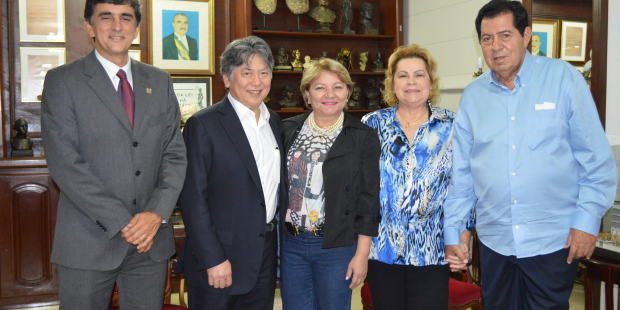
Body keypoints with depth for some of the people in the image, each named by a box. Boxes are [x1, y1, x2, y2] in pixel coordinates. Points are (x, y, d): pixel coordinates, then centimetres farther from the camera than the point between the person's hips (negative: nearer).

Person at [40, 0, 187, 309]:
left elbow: (174, 153, 5)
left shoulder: (159, 82, 10)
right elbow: (64, 164, -11)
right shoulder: (62, 81, -2)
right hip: (89, 242, -3)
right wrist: (121, 223, -15)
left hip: (151, 239, 3)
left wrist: (158, 213, -10)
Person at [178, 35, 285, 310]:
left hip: (266, 256, 6)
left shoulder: (274, 122, 10)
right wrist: (213, 260, -17)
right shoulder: (203, 125, -11)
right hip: (219, 260, -6)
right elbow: (192, 198, -14)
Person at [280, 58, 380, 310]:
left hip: (336, 247, -2)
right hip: (291, 244, 3)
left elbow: (368, 199, -4)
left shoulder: (364, 137, -4)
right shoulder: (288, 130, 3)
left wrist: (362, 254, -7)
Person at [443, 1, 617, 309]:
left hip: (553, 239, -3)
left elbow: (597, 159, -5)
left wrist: (588, 221, -9)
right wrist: (453, 233, 7)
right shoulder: (472, 95, 3)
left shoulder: (563, 78, -6)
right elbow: (461, 172, 7)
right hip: (494, 240, 4)